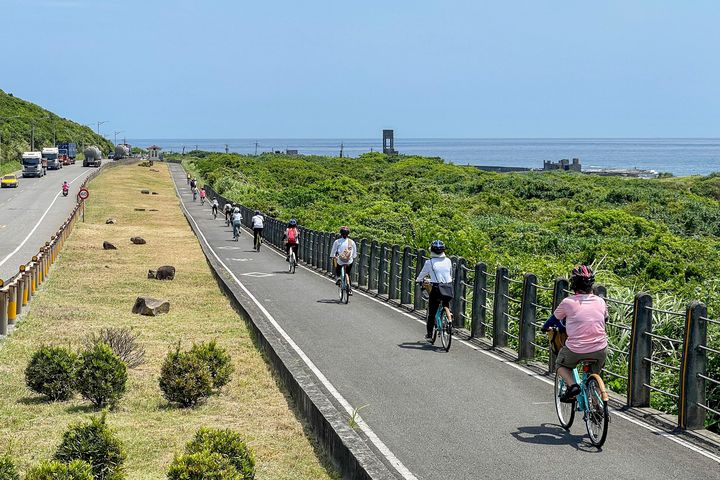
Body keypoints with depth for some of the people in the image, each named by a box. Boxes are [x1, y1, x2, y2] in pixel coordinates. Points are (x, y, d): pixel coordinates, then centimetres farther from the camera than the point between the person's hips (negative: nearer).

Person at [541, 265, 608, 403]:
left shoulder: (568, 302, -3)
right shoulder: (600, 302, 7)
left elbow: (554, 319, 13)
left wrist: (546, 328, 35)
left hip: (575, 350, -3)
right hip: (600, 350, 3)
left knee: (561, 364, 27)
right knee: (595, 375, 30)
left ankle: (571, 385, 1)